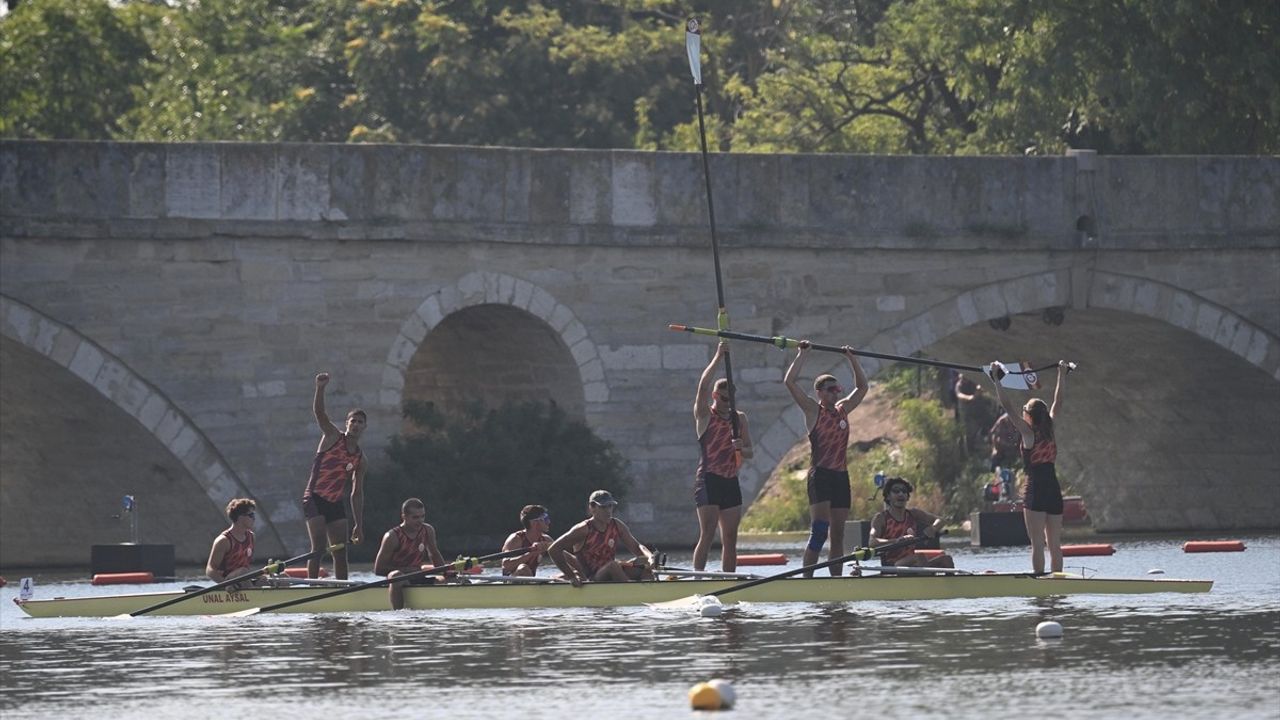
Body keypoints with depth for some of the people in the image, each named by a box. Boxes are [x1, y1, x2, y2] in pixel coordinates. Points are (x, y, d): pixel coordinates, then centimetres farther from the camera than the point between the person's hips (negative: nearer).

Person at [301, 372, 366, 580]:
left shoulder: (360, 459, 11)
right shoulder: (333, 437, -1)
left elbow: (357, 493, 15)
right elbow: (319, 412, -17)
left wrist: (358, 525, 10)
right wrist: (320, 388, -36)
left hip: (336, 503, 6)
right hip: (315, 499, -6)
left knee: (340, 551, 3)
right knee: (319, 546, -17)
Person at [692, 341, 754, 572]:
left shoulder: (739, 418, 14)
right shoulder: (704, 414, 0)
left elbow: (750, 451, 14)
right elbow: (703, 385, -17)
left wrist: (741, 449, -9)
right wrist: (718, 357, -20)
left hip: (731, 482, 5)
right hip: (708, 481, -5)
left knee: (730, 538, 5)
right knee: (707, 534, -14)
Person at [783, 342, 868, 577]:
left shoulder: (843, 410, 14)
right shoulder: (813, 410, -1)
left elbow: (862, 387, 26)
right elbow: (789, 382, -11)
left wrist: (852, 359, 19)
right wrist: (802, 354, -6)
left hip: (841, 476, 6)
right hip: (820, 476, -6)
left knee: (838, 535, 7)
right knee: (819, 530, -15)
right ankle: (807, 579, -16)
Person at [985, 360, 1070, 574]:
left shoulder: (1028, 432, -7)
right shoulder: (1050, 431, 7)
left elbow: (1007, 407, -8)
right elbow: (1057, 404, 20)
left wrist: (996, 379, -3)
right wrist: (1061, 376, 30)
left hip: (1035, 492, -6)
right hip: (1054, 492, 6)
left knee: (1038, 543, -7)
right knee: (1055, 544, 7)